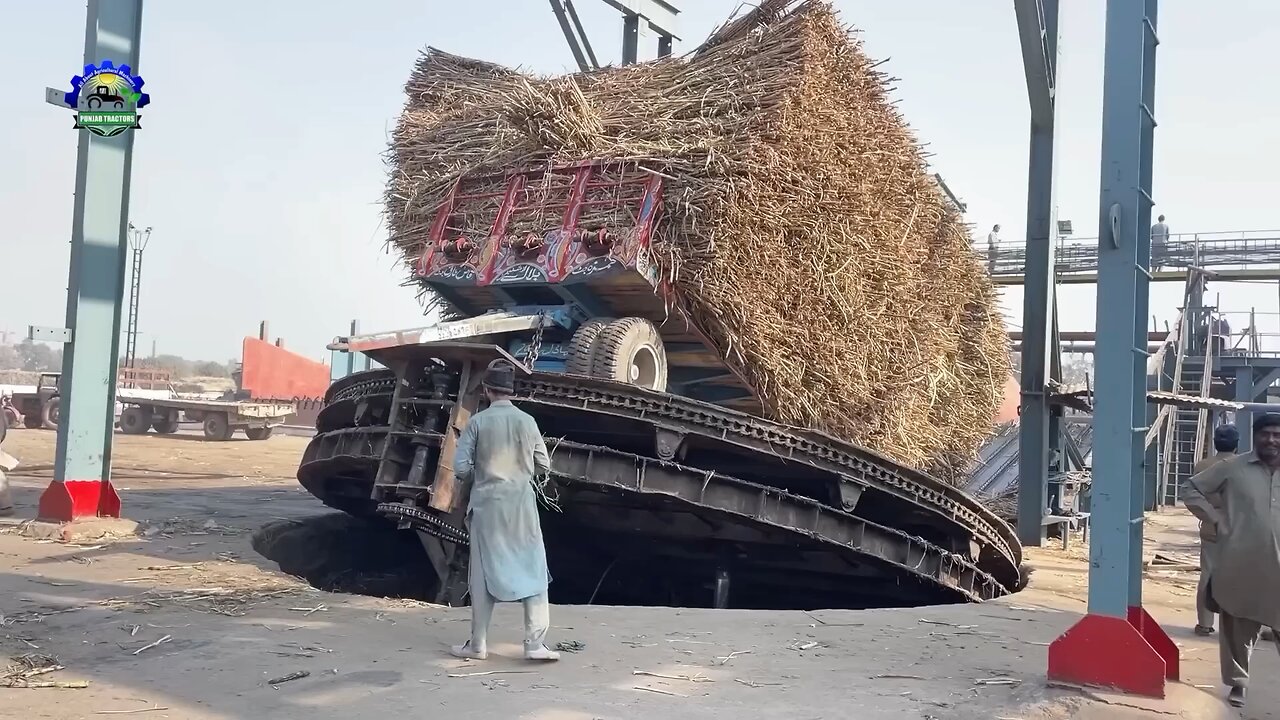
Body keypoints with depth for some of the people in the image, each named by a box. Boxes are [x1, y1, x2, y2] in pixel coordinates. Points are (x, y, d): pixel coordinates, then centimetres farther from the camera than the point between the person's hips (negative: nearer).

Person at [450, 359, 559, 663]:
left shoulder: (477, 422, -5)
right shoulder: (527, 421, 0)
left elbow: (460, 467, -7)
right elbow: (543, 466, 4)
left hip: (487, 504, 0)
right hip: (521, 504, 1)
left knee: (484, 572, 8)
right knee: (533, 570, 6)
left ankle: (478, 644, 14)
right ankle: (535, 642, 1)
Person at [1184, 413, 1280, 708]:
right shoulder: (1233, 468, 0)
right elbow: (1193, 489, 8)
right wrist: (1216, 519, -3)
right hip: (1240, 567, -1)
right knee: (1237, 630, 12)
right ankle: (1237, 683, 27)